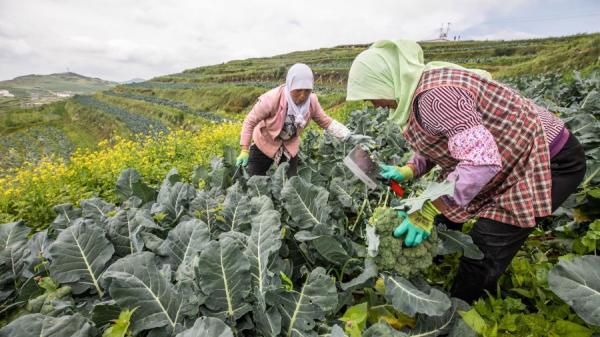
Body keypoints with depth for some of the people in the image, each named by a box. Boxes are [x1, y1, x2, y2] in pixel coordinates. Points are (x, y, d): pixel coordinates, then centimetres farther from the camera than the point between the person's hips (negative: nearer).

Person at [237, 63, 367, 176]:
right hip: (264, 144, -2)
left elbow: (327, 122, -8)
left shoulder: (311, 101, -20)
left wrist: (349, 136, -20)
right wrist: (244, 150, -23)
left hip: (290, 146, 3)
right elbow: (250, 121, -21)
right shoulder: (272, 98, -32)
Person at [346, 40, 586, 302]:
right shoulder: (421, 85, -1)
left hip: (547, 161, -9)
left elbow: (482, 162, -40)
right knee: (446, 212, 10)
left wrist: (429, 211, -35)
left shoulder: (434, 94, -33)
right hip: (507, 157, 10)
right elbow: (437, 142, 8)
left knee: (483, 253, -9)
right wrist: (407, 171, -7)